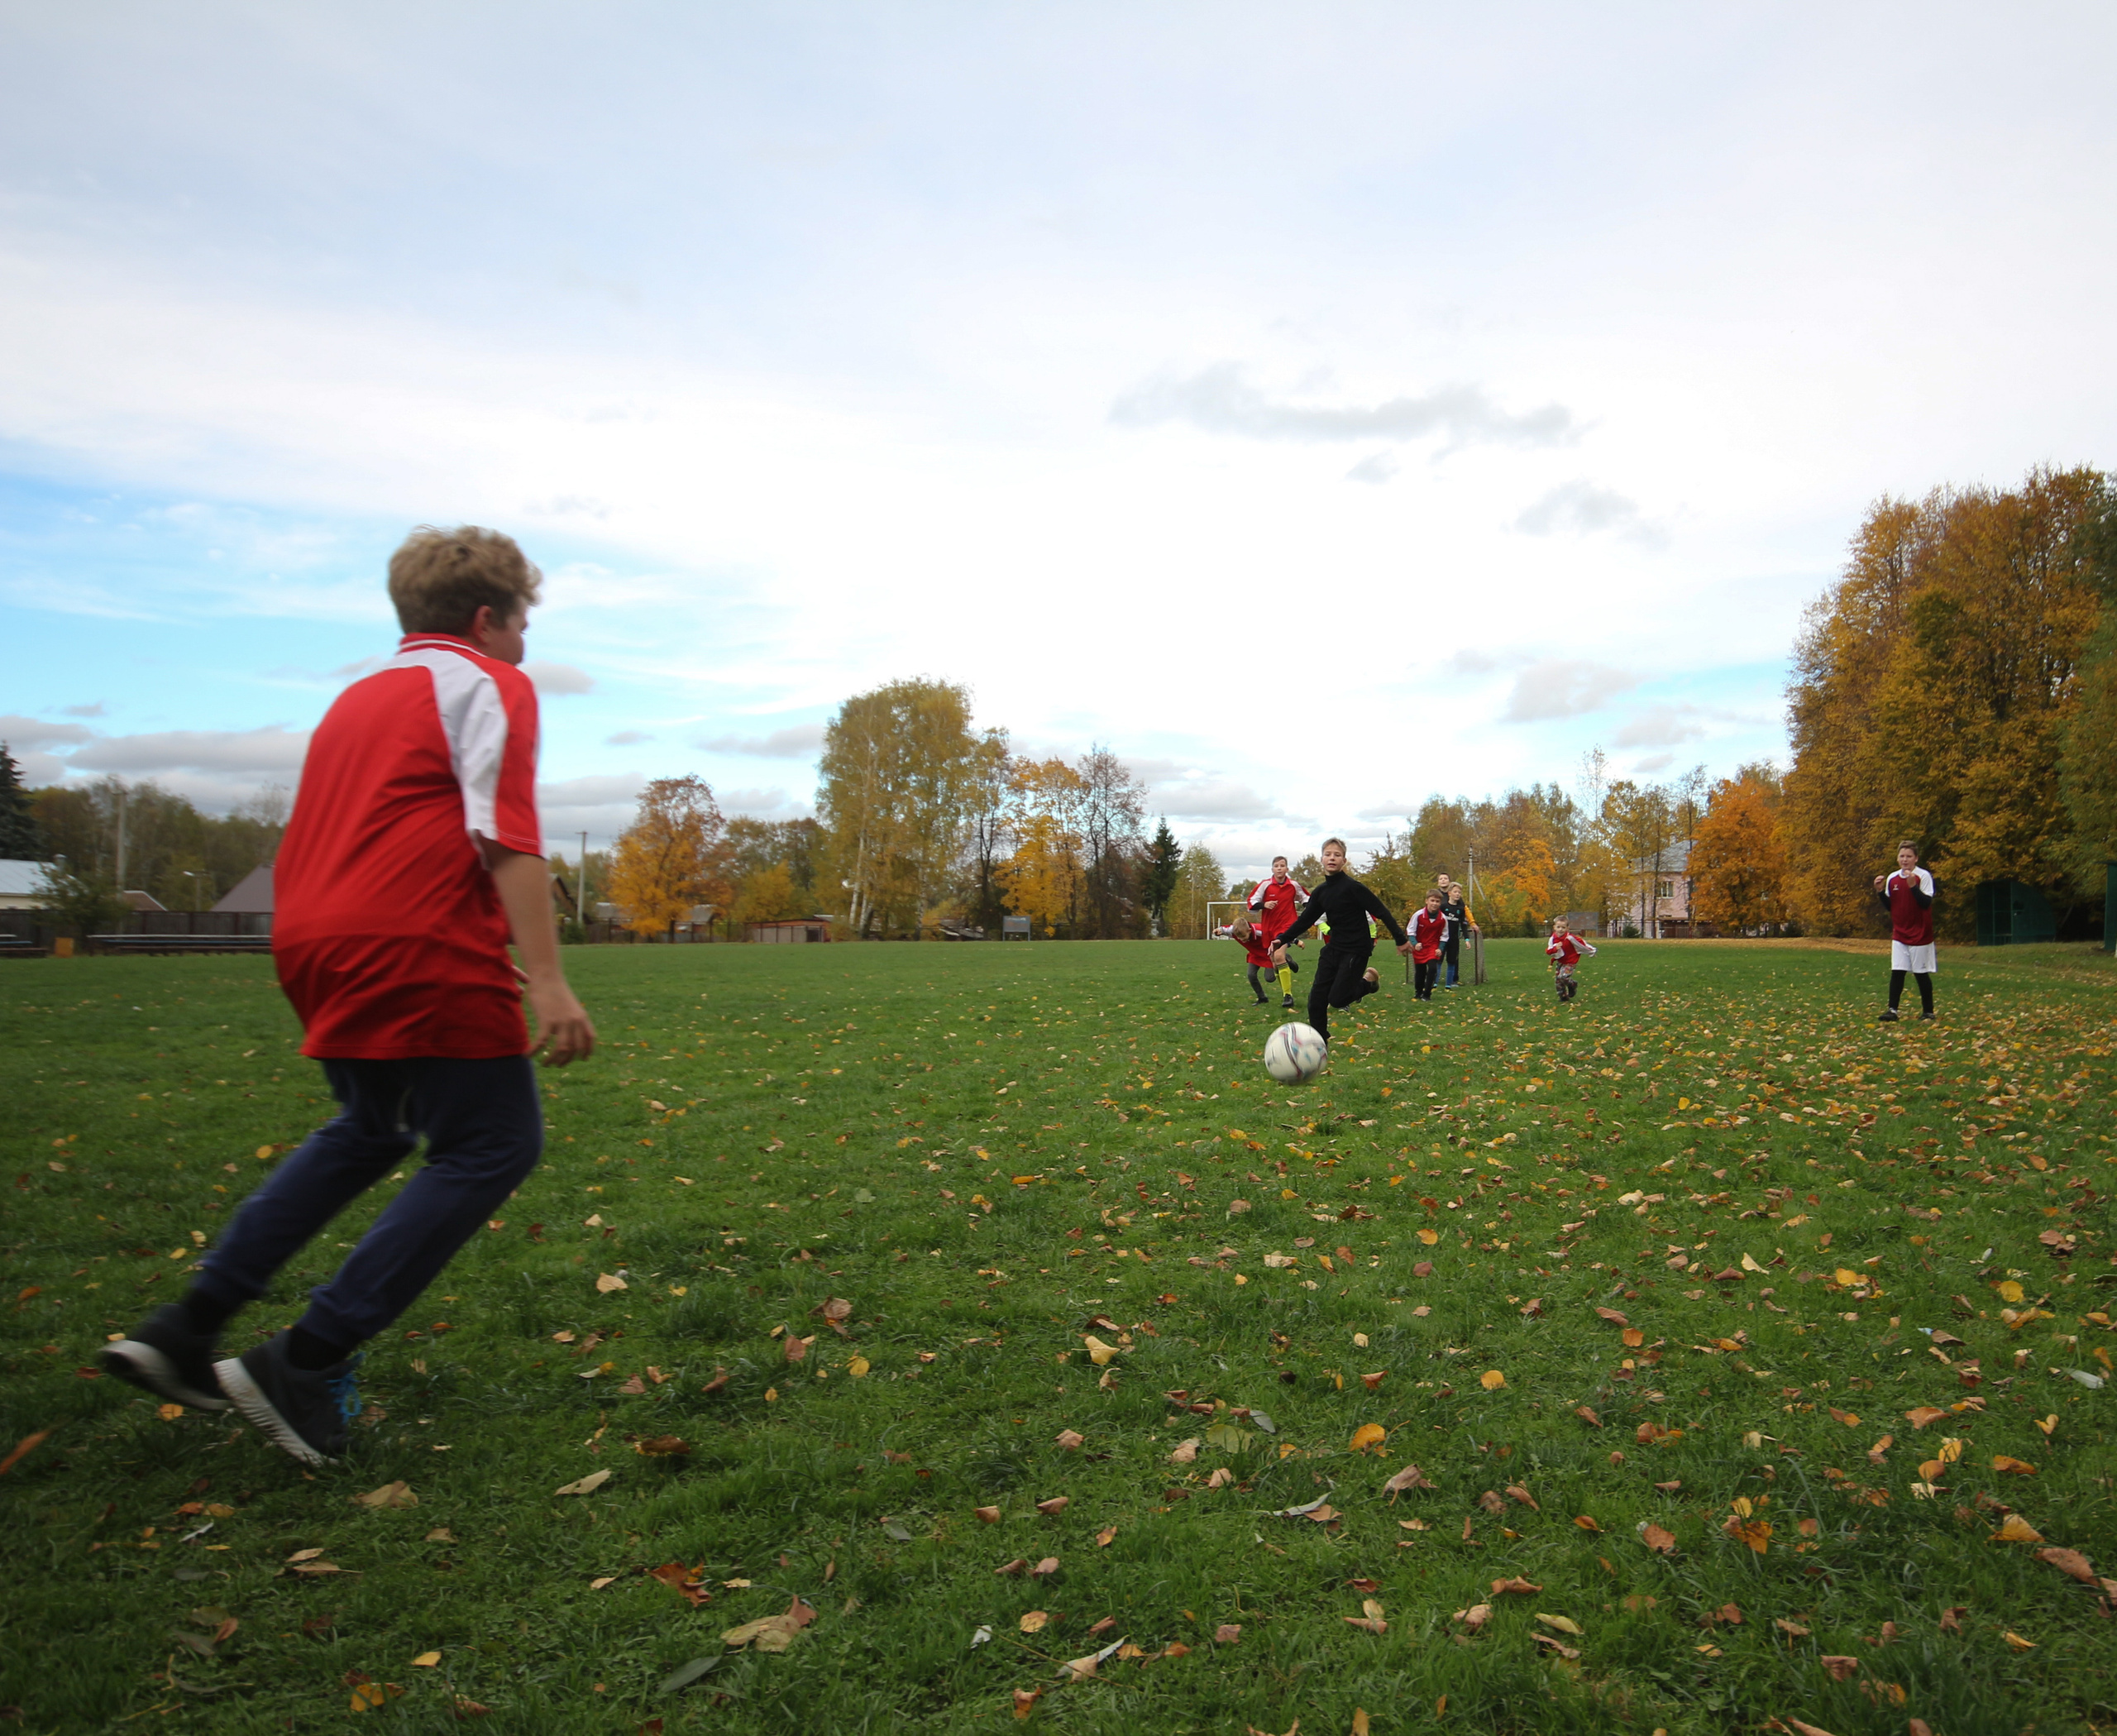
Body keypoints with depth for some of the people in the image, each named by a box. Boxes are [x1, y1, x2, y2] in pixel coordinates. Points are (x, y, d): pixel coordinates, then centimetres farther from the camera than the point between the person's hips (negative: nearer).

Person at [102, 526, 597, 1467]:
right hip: (418, 952, -9)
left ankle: (184, 1330, 24)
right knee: (492, 1145, 2)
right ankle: (302, 1366, 0)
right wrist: (547, 981, -19)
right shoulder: (486, 684, -1)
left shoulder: (361, 694, 24)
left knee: (372, 1128, 26)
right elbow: (506, 838, -14)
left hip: (313, 944, 9)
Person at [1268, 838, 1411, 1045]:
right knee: (1316, 999, 0)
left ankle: (1368, 981, 17)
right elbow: (1305, 920, 12)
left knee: (1337, 999, -12)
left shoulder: (1352, 887, -15)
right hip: (1333, 948, 6)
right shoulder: (1320, 892, 4)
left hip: (1356, 950, -6)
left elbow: (1381, 912, -13)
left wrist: (1401, 939, -12)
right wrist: (1282, 940, 2)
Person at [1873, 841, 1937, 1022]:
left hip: (1920, 935, -4)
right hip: (1899, 934, 4)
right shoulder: (1892, 878, 6)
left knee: (1921, 974, 3)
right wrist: (1880, 891, -4)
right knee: (1896, 972, -1)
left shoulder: (1924, 876, -10)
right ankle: (1892, 1011, 1)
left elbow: (1926, 903, -18)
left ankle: (1928, 1012, 15)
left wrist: (1913, 885, -29)